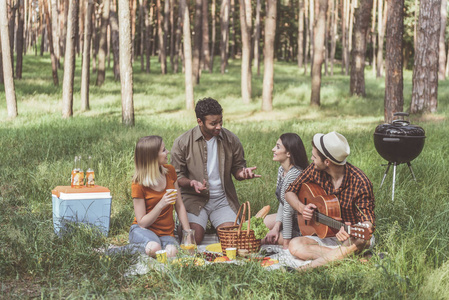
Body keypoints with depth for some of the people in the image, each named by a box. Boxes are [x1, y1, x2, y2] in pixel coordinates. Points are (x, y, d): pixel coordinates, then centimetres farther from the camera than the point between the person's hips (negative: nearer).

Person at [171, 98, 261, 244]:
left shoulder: (231, 140, 2)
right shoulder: (182, 143, -6)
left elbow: (237, 167, 13)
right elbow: (177, 175, 0)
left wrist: (243, 173, -12)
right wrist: (191, 183, -22)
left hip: (222, 199, 2)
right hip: (194, 198, -2)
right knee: (194, 238, -22)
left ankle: (214, 223, 14)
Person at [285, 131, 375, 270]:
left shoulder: (359, 182, -20)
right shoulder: (315, 170, -6)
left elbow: (367, 220, -18)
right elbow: (290, 192, 8)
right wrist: (301, 208, -14)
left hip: (351, 235, -4)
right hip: (325, 235, 4)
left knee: (359, 242, -39)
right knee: (295, 246, -25)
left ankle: (309, 267, -32)